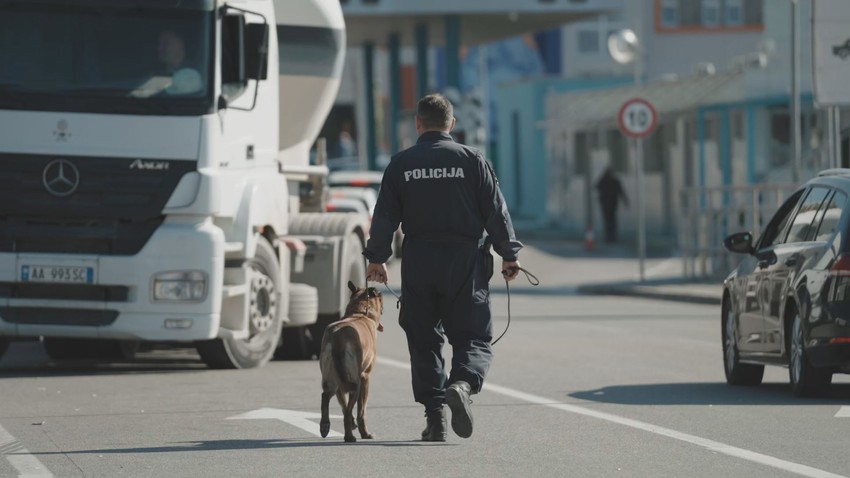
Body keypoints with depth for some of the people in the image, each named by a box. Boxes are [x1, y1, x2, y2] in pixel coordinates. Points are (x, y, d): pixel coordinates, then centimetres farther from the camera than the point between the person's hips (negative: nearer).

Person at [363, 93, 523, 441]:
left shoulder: (400, 164, 3)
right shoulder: (471, 160, 0)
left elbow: (385, 217, 4)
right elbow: (496, 211, 1)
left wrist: (376, 258, 15)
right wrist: (508, 255, 10)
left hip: (418, 261, 1)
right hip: (464, 259, -1)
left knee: (424, 341, 10)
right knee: (472, 337, 3)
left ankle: (434, 414, 3)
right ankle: (462, 384, -27)